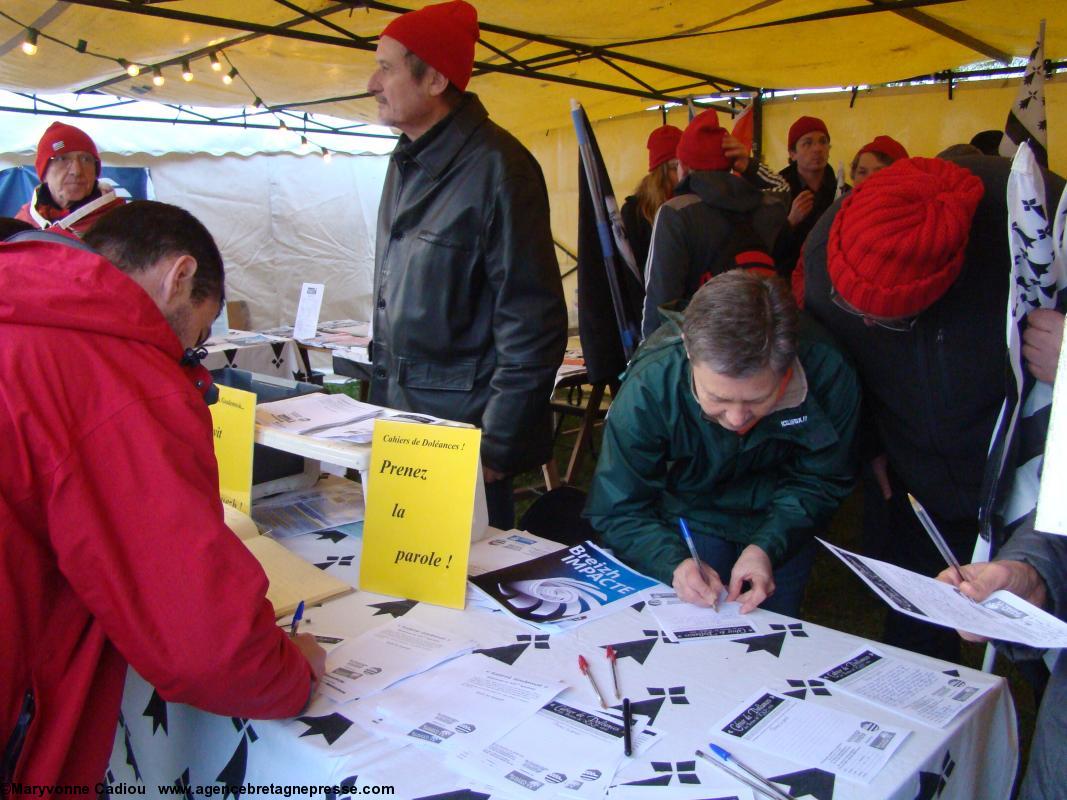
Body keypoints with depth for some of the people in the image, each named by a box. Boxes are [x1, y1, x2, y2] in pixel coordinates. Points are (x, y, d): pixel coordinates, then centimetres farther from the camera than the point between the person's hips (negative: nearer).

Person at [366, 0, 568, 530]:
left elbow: (533, 322, -18)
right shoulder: (406, 163, 10)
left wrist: (495, 444, -18)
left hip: (465, 427, -8)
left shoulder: (495, 167, -16)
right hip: (402, 415, 8)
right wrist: (380, 397, 16)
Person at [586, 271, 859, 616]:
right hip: (689, 518, -1)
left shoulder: (827, 373, -32)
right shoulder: (649, 387, -35)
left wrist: (766, 548, -32)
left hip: (781, 525, 2)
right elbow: (617, 512, -25)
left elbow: (818, 482, -16)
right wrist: (674, 562, -43)